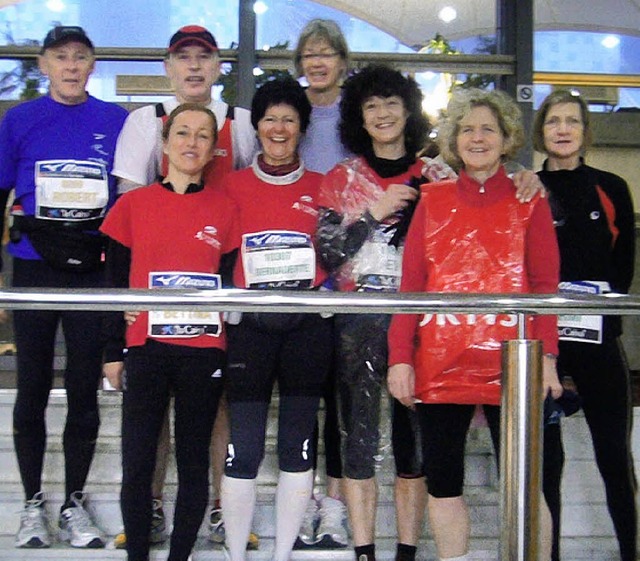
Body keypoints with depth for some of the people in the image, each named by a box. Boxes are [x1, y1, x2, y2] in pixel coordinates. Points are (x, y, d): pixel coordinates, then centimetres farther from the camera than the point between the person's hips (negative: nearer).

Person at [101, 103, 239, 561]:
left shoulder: (225, 209, 6)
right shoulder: (133, 205, 5)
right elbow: (114, 283, 7)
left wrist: (235, 354, 5)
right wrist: (113, 351, 4)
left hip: (204, 351, 1)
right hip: (145, 349, 0)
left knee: (194, 461, 7)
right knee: (137, 463, 2)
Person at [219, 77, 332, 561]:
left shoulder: (322, 187, 10)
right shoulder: (233, 186, 8)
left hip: (308, 326, 1)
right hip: (250, 326, -1)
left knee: (298, 444, 6)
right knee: (244, 448, -2)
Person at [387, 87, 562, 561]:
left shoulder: (530, 201, 8)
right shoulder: (433, 201, 12)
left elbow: (546, 286, 2)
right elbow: (410, 285, 6)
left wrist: (546, 354, -10)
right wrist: (400, 356, -2)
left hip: (511, 363, -2)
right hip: (441, 365, 2)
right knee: (442, 481, 8)